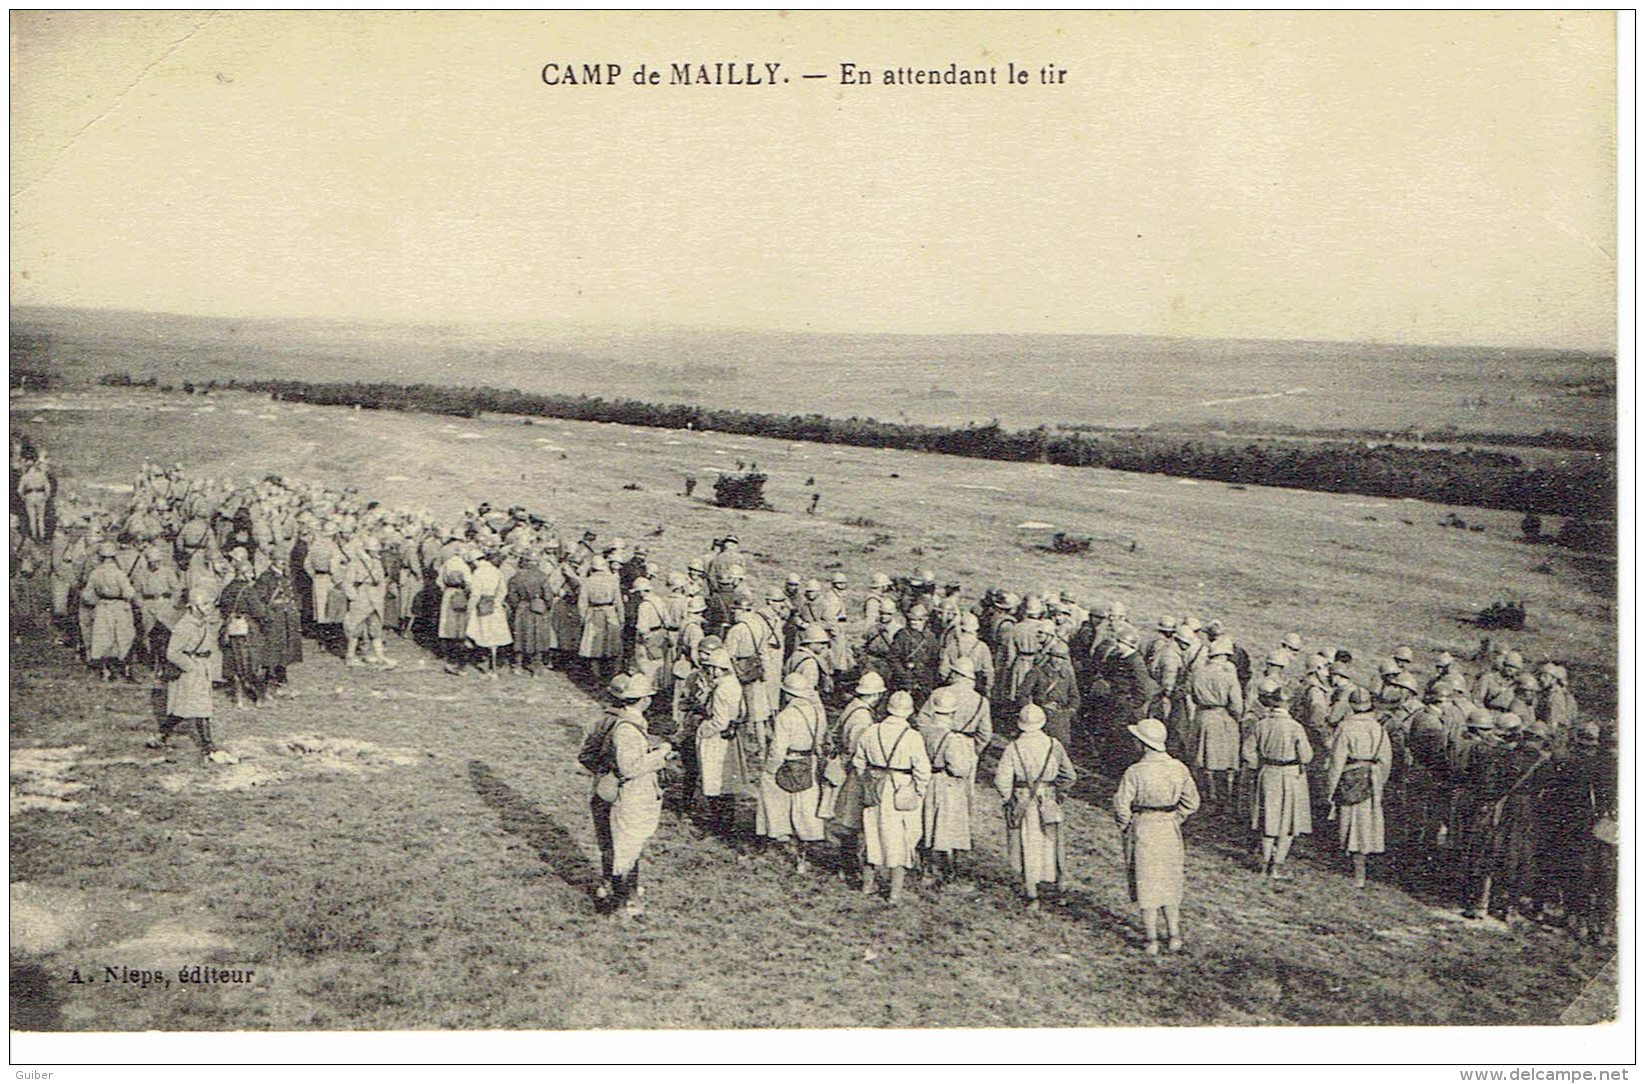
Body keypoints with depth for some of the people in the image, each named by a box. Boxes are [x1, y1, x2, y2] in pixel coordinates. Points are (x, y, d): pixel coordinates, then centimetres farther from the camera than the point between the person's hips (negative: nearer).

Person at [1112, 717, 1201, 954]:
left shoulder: (1135, 772, -19)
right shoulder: (1179, 768, -5)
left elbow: (1122, 805, -16)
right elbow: (1191, 801, 4)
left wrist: (1125, 827, 2)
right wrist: (1175, 820, 13)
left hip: (1142, 830, -4)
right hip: (1170, 831, 4)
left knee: (1147, 884, 7)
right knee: (1170, 883, 19)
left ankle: (1152, 941, 12)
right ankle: (1175, 937, 24)